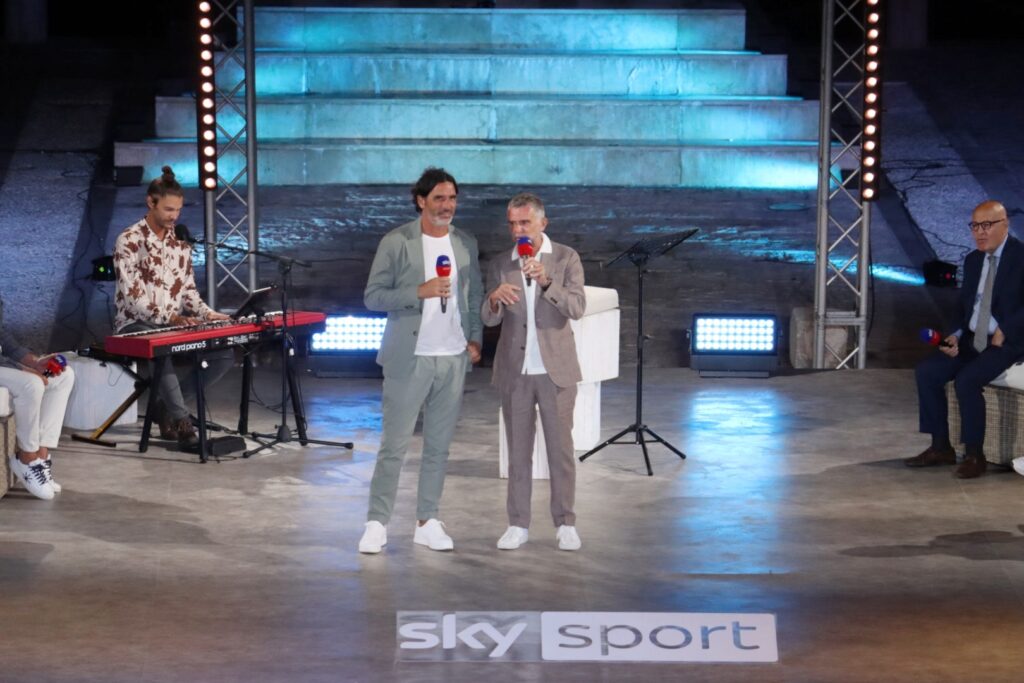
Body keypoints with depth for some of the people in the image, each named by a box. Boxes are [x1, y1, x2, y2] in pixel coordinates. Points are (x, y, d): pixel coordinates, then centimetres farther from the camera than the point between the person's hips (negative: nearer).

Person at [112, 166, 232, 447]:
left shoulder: (180, 242, 11)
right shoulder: (129, 241, -10)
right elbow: (133, 296, -18)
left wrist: (207, 313, -6)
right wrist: (171, 317, -29)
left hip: (176, 323, 7)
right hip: (137, 325, -6)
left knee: (225, 355, -14)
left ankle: (167, 406, 1)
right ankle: (181, 421, -29)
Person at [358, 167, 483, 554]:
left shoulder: (466, 244, 9)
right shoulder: (396, 243, -5)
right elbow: (373, 296, -7)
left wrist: (475, 339, 3)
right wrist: (420, 292, -19)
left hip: (454, 359, 4)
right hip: (410, 359, -4)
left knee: (439, 446, 9)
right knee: (394, 445, -3)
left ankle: (427, 523, 16)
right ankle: (377, 523, 4)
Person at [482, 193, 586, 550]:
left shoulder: (566, 258, -2)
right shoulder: (500, 264, 4)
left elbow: (577, 308, -13)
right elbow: (489, 319, -2)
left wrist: (546, 281, -29)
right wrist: (495, 298, -25)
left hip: (555, 369, -2)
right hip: (515, 371, 2)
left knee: (561, 447, 2)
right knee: (518, 449, 6)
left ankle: (565, 523, 10)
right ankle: (518, 524, 12)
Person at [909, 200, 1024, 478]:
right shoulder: (972, 260, 14)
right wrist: (957, 335, 1)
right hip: (972, 340, 8)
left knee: (966, 380, -29)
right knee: (926, 371, -9)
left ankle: (975, 455, -16)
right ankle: (941, 447, -2)